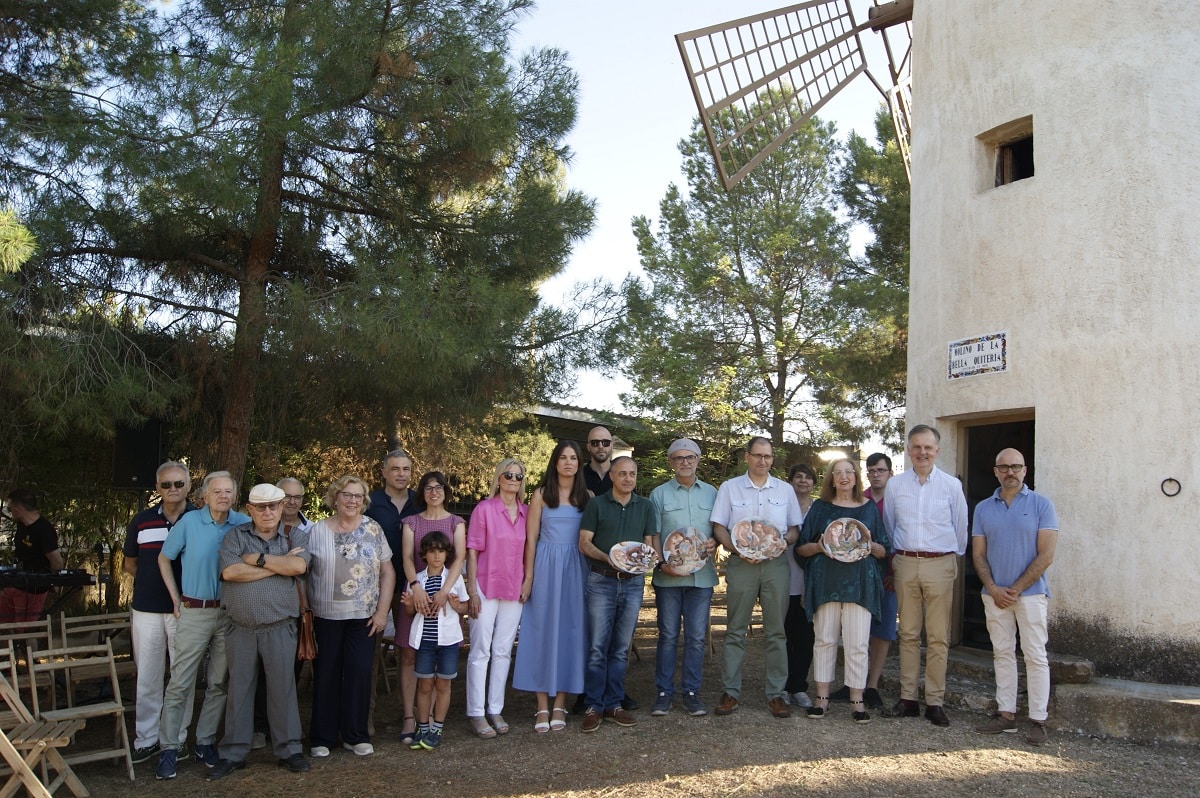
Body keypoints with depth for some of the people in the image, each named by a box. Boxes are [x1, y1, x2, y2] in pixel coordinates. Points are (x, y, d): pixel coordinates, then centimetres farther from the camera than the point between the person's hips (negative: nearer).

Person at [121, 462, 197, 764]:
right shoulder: (142, 521, 6)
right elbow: (130, 563, 17)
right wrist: (153, 582, 4)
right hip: (147, 610, 2)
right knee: (147, 679, 8)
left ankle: (177, 738, 16)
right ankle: (146, 739, 18)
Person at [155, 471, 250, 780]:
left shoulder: (244, 524, -1)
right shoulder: (189, 522, -4)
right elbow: (164, 558, 7)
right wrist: (175, 598, 3)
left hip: (230, 612, 2)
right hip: (194, 612, -2)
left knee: (219, 682, 9)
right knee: (180, 682, -1)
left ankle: (205, 742, 21)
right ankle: (169, 748, 8)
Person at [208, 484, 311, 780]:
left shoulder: (295, 536, 4)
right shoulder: (235, 535, 4)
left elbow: (299, 566, -16)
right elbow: (229, 572, -13)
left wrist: (258, 559, -11)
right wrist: (279, 564, -12)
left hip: (279, 629, -1)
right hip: (241, 629, 1)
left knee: (283, 688, 5)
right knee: (239, 690, 9)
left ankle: (288, 749, 17)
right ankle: (233, 753, 20)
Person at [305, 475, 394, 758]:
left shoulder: (372, 530, 2)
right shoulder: (317, 531, 1)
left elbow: (388, 572, 3)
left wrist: (382, 610, -3)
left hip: (363, 617, 0)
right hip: (325, 616, 0)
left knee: (359, 674, 1)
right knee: (325, 675, 6)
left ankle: (355, 735, 16)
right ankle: (322, 737, 20)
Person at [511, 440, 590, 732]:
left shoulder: (587, 496, 8)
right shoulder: (541, 494, 4)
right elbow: (531, 538, 1)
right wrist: (528, 577, -5)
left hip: (577, 568, 2)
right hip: (546, 567, -1)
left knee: (570, 630, 2)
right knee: (543, 630, 0)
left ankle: (560, 705, 10)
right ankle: (542, 706, 6)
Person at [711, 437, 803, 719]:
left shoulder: (785, 489, 12)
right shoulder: (729, 488, 6)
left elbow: (795, 528, 13)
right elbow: (718, 527, 3)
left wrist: (785, 542, -8)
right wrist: (737, 549, -13)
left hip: (776, 564, 2)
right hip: (741, 564, -1)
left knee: (776, 631, 3)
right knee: (735, 630, 1)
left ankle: (776, 693, 10)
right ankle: (730, 691, 8)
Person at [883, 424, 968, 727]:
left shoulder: (952, 485, 3)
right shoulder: (894, 485, 7)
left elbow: (961, 529, 10)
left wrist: (953, 560, 12)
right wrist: (892, 560, 11)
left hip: (940, 565, -1)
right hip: (905, 563, 2)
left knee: (938, 637, 1)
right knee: (908, 634, 6)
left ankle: (935, 702, 7)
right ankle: (907, 698, 11)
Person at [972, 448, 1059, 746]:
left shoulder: (1041, 505, -2)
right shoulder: (983, 508, 8)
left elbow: (1046, 555, -7)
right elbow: (978, 554, 7)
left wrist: (1016, 589, -10)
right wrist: (992, 588, -7)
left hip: (1030, 593, -4)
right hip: (994, 594, 4)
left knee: (1035, 655, -2)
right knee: (1002, 653, 9)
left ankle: (1038, 720, 3)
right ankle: (1006, 715, 15)